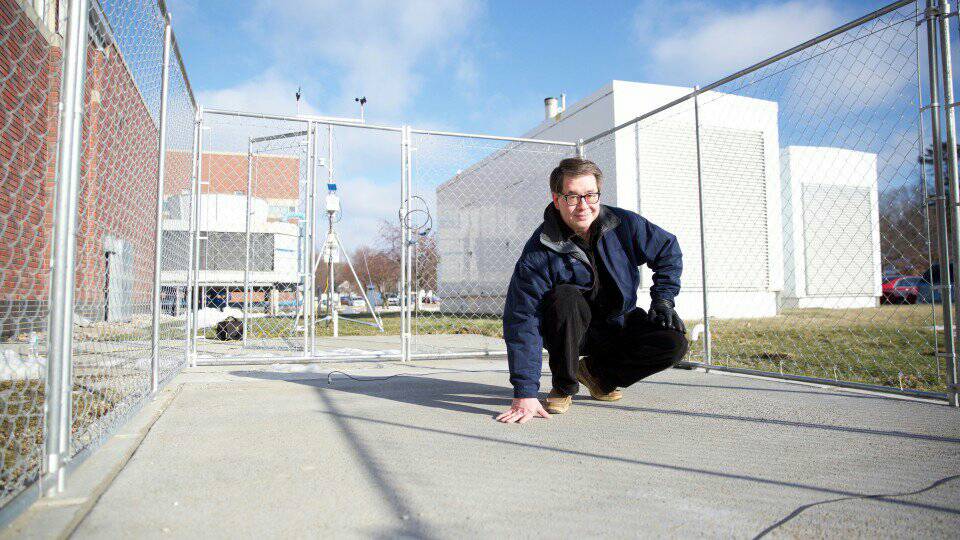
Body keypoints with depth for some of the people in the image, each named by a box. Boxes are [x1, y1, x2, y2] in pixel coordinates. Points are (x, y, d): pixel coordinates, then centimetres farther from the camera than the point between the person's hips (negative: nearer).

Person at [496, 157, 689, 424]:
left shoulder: (625, 224, -13)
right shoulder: (539, 252, -24)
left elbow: (668, 250, 6)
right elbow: (521, 321, -29)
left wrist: (663, 300, -5)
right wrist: (525, 394, -35)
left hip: (619, 324, 4)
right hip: (571, 332, -3)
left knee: (675, 344, -20)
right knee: (565, 297, -36)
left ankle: (597, 372, 4)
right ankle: (563, 386, -13)